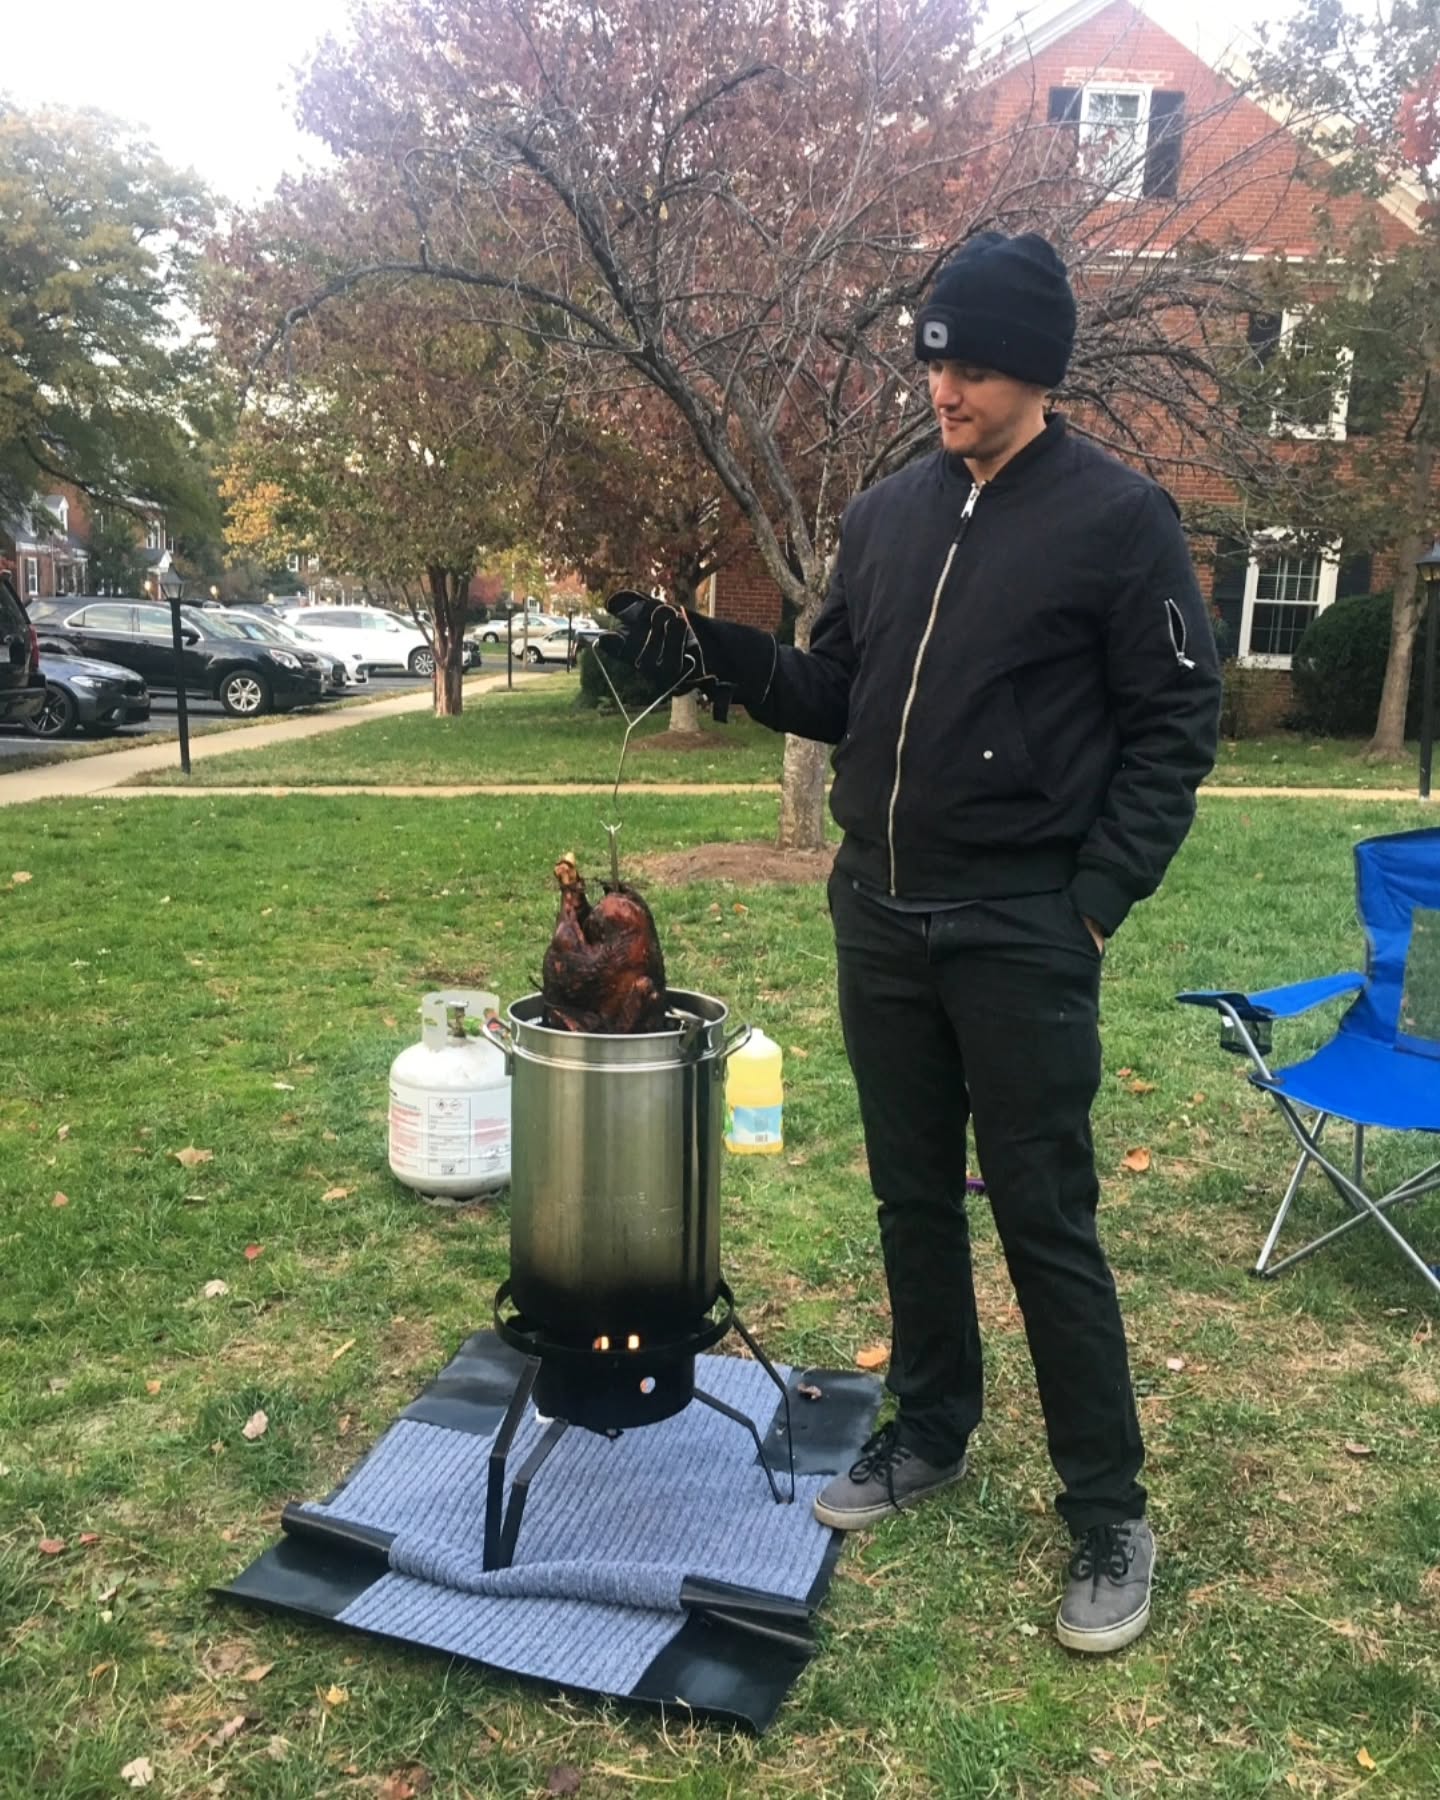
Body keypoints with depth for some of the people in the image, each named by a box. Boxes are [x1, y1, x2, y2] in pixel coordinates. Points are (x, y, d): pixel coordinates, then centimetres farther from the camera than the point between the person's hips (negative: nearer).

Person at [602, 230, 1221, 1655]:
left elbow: (1175, 725, -5)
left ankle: (1107, 1513, 19)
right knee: (912, 1195, 15)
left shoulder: (1118, 517, -6)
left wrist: (1100, 895, -13)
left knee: (1046, 1219, 1)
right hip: (879, 922, 6)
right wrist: (705, 655, -2)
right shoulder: (885, 514, 10)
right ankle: (929, 1432, 35)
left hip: (1022, 937, -5)